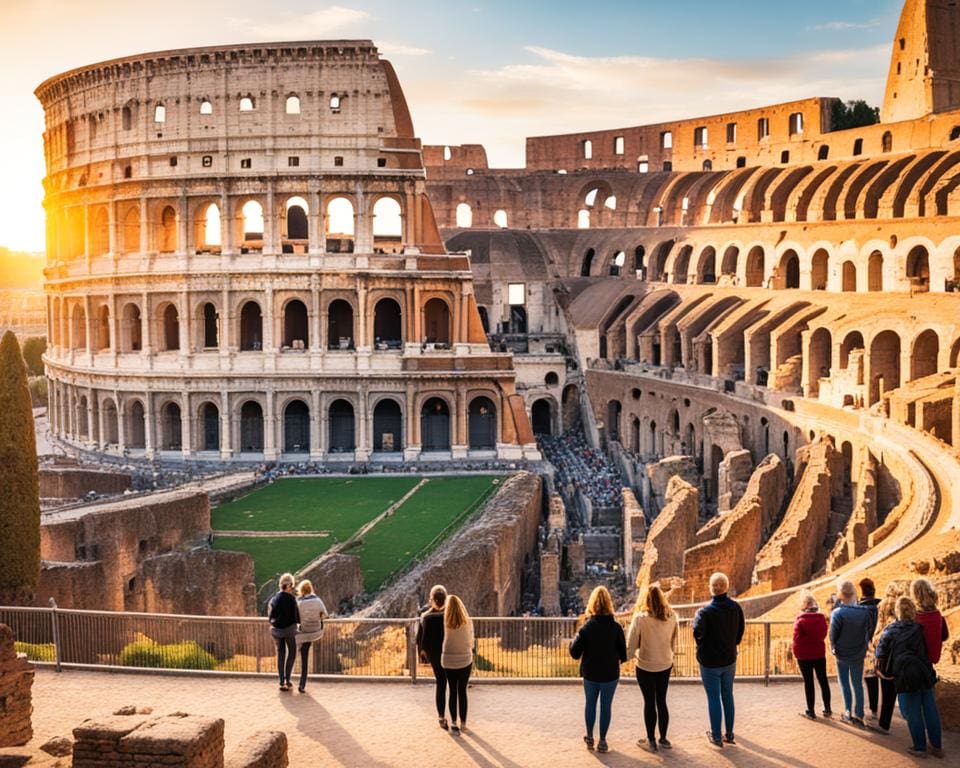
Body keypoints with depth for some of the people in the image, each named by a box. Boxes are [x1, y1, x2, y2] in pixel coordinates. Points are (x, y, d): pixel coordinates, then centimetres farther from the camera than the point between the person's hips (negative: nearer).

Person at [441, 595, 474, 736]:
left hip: (448, 661, 0)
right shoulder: (468, 622, -10)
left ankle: (454, 724, 5)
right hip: (465, 660, 0)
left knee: (453, 692, 9)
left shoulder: (445, 622, -11)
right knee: (462, 692, 13)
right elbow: (471, 642, -1)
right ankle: (463, 723, 19)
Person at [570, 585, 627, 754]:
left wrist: (576, 638, 6)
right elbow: (623, 651, -7)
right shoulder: (616, 626, -12)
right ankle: (602, 741, 14)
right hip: (610, 673, -1)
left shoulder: (586, 627, -12)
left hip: (590, 673, 1)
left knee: (590, 704, 18)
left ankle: (589, 737, 26)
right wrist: (620, 659, 14)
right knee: (606, 706, 10)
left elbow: (574, 652, -11)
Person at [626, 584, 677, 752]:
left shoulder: (640, 618, -19)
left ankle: (651, 740, 18)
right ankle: (663, 738, 25)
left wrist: (629, 655, 6)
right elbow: (673, 642, 2)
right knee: (662, 701, 17)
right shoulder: (671, 617, -9)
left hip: (645, 666, -3)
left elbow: (631, 644, -14)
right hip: (665, 665, 3)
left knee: (649, 702, 10)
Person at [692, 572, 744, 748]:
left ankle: (716, 736, 16)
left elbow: (698, 630, -32)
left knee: (713, 698, 7)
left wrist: (702, 646, -11)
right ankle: (729, 734, 25)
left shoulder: (706, 611, -22)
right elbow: (741, 630, 4)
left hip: (710, 662, -5)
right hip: (729, 660, 5)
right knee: (727, 696, 18)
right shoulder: (736, 607, -5)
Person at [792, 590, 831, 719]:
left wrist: (796, 653, 0)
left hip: (804, 656, -3)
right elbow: (824, 634, 8)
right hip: (820, 654, 4)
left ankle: (811, 711, 7)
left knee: (808, 682, 3)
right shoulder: (821, 617, -2)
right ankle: (827, 709, 19)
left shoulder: (800, 620, -15)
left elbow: (796, 639, -13)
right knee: (823, 680, 13)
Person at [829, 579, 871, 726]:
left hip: (842, 654, -3)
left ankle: (848, 713, 11)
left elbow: (833, 634, -15)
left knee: (845, 684, 11)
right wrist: (863, 647, 10)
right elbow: (869, 631, -2)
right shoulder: (864, 612, -9)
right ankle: (859, 715, 15)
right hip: (859, 654, 3)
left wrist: (834, 648, 3)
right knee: (858, 685, 14)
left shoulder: (838, 612, -20)